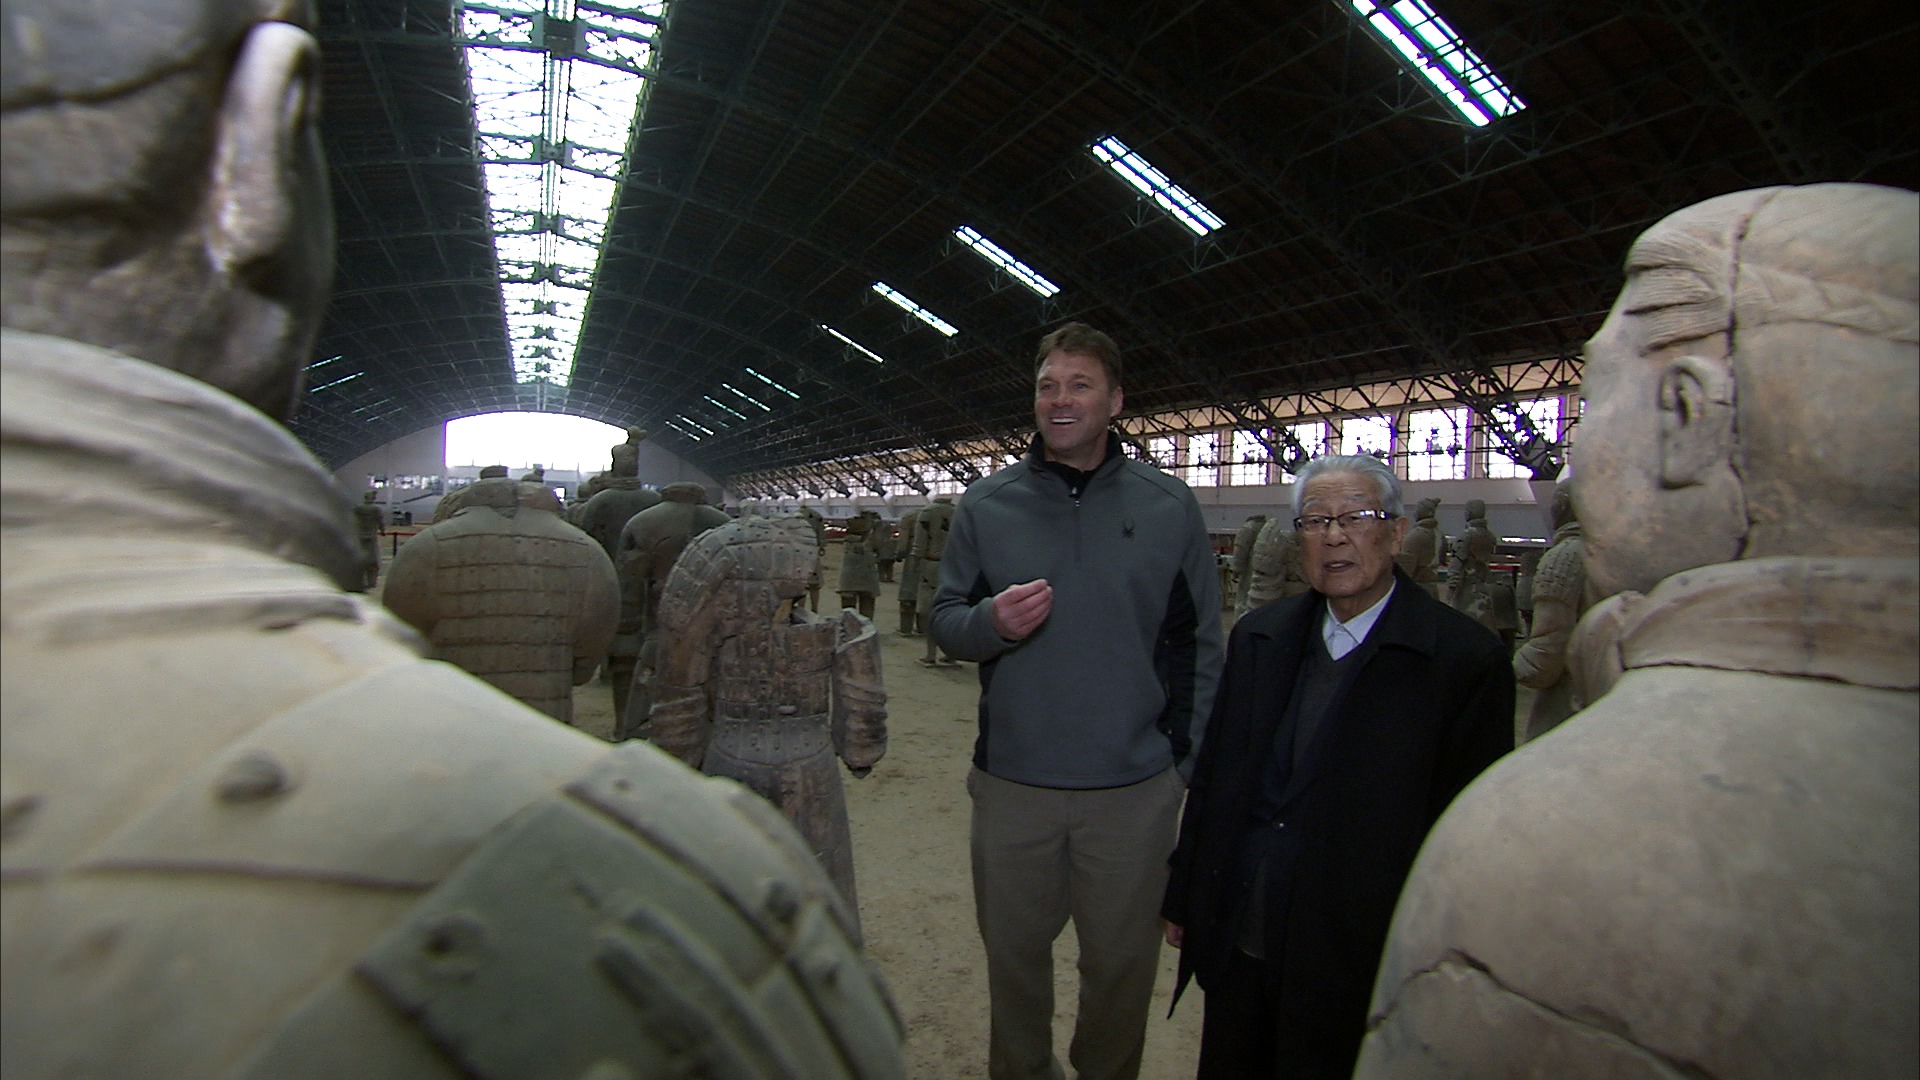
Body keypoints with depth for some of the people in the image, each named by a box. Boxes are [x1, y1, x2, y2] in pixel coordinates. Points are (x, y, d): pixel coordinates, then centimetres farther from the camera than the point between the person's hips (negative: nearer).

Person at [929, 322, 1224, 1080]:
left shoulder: (1169, 506, -2)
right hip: (1010, 784, 1)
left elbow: (1199, 646, 1)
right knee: (1014, 952, 20)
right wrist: (990, 622, -19)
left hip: (1136, 790, 0)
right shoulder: (986, 504, -1)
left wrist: (1189, 762, -1)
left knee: (1122, 960, 18)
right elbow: (944, 621, 3)